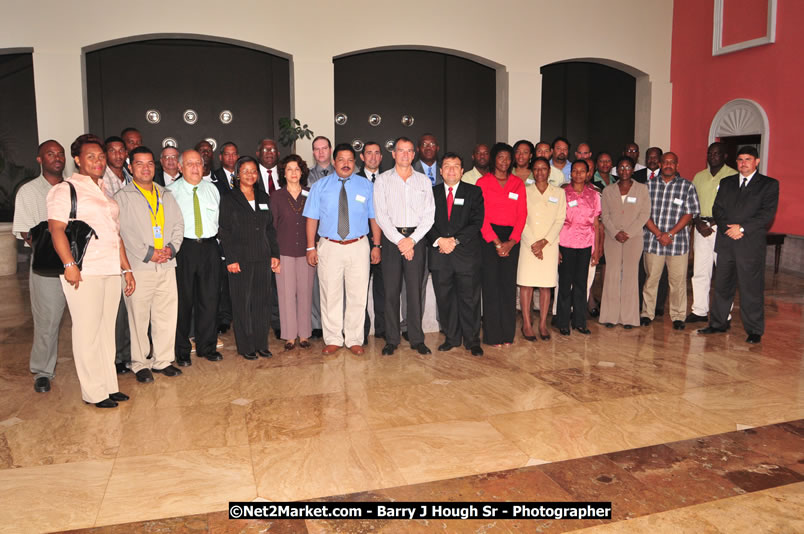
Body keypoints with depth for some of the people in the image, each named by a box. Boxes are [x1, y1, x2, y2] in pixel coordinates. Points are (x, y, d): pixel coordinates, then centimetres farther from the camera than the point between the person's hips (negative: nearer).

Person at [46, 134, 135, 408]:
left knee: (107, 330, 10)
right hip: (84, 273, -6)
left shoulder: (105, 191, 20)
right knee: (88, 332, -1)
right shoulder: (65, 189, -2)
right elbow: (56, 228, -13)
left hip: (111, 271, 7)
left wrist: (126, 268, 18)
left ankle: (109, 385, 19)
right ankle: (94, 392, 8)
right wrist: (69, 264, -23)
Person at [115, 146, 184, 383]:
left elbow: (178, 225, 14)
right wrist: (148, 253, -12)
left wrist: (171, 248, -3)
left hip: (167, 265, 5)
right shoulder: (122, 197, 2)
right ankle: (140, 364, 13)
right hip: (138, 267, -4)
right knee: (139, 317, 0)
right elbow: (123, 232, -7)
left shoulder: (166, 197, 18)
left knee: (167, 314, 7)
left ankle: (162, 360, 19)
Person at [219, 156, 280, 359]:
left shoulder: (264, 198, 12)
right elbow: (225, 232, -5)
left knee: (262, 301, 7)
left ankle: (261, 344, 17)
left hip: (262, 258, 4)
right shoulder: (229, 200, -1)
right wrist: (231, 259, -12)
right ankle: (245, 346, 12)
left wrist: (274, 254, 7)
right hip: (241, 258, -4)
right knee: (242, 303, 2)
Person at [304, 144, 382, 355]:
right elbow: (312, 218, 3)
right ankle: (333, 340, 18)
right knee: (330, 296, 5)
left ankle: (354, 340, 17)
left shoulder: (366, 186, 6)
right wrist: (311, 247, -2)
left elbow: (374, 217, 6)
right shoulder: (320, 186, 5)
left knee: (357, 296, 5)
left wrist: (376, 245, 1)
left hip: (358, 247, 0)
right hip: (329, 247, 0)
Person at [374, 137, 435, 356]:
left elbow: (429, 215, 4)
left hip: (416, 239, 1)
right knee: (391, 290, 1)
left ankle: (416, 339, 10)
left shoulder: (424, 180, 10)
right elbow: (381, 215, -1)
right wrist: (399, 240, -10)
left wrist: (412, 239, -8)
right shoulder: (383, 180, 6)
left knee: (415, 290, 1)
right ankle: (391, 339, 9)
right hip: (391, 238, -1)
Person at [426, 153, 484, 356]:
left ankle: (472, 340, 13)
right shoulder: (432, 192, 12)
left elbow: (477, 222, -3)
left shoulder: (474, 192, 6)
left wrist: (455, 240, -13)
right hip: (440, 255, 2)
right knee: (445, 299, 7)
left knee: (469, 299, 2)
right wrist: (439, 240, -13)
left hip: (466, 253, -2)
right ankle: (451, 338, 20)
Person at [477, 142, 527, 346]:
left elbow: (522, 215, 6)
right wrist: (496, 242, -11)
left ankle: (507, 333, 11)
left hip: (511, 239, 3)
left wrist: (511, 241, -7)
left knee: (509, 284, 3)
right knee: (491, 283, -3)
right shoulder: (483, 182, 2)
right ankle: (493, 335, 4)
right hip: (488, 237, -3)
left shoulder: (518, 184, 12)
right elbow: (481, 215, -4)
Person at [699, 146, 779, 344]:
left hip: (751, 244, -4)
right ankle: (718, 323, 22)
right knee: (722, 286, 10)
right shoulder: (726, 183, 16)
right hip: (726, 242, 4)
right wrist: (728, 228, -8)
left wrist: (742, 228, -15)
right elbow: (717, 209, 8)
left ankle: (754, 331, 9)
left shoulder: (769, 184, 4)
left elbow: (767, 213, -6)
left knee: (751, 289, 0)